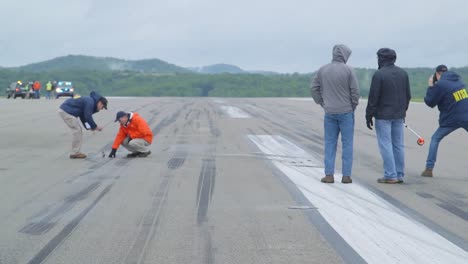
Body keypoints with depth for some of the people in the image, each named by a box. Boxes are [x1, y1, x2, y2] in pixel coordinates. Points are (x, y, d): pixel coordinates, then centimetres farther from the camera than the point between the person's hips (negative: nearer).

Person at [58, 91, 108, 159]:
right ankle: (75, 153, -4)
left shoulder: (89, 101, 15)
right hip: (66, 111, -11)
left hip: (65, 110, 11)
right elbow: (88, 117, -21)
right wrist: (95, 127, -11)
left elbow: (83, 116, 19)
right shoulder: (90, 102, -17)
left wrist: (89, 127, 9)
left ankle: (77, 152, 14)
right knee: (77, 131, -9)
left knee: (78, 130, 12)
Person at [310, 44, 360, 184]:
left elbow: (314, 88, 4)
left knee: (330, 143, 9)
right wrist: (353, 106, 5)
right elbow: (355, 91, -9)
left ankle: (329, 175, 5)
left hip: (329, 113, 3)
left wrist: (322, 104, 11)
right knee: (347, 144, 4)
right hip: (346, 112, -3)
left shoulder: (322, 70, 2)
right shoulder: (348, 70, -10)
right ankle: (346, 175, 4)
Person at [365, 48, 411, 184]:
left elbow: (373, 97, -12)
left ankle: (390, 175, -4)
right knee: (398, 145, 10)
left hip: (383, 115, -6)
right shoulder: (403, 73, 7)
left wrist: (369, 115, -5)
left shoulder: (379, 74, -13)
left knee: (385, 145, -2)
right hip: (399, 116, 6)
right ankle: (399, 175, 13)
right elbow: (408, 95, 13)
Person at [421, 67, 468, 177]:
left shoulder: (440, 84, -8)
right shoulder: (458, 80, 12)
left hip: (452, 119, -4)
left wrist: (431, 87, 10)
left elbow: (430, 102, -1)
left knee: (435, 139, 13)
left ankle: (429, 169, 5)